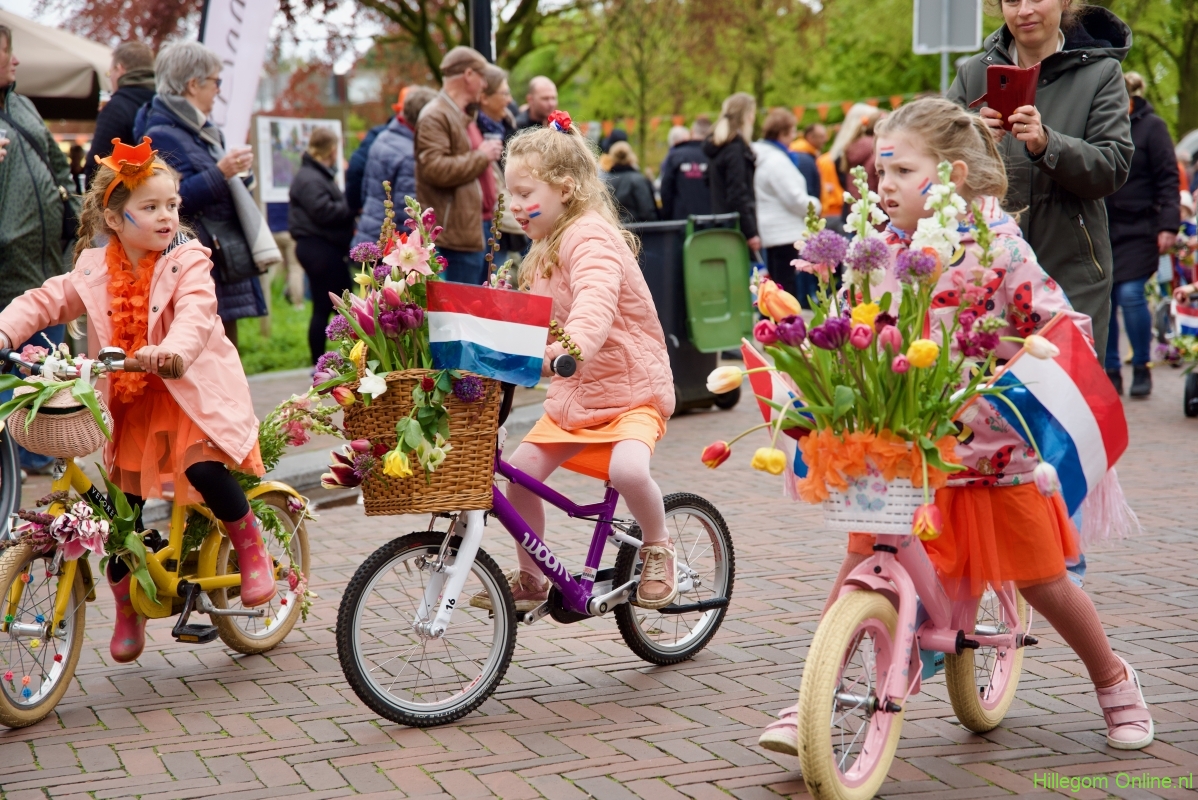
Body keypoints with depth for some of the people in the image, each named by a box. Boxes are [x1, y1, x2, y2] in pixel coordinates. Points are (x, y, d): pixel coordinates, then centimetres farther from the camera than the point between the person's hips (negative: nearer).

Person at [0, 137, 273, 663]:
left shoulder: (187, 263, -11)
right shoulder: (95, 270, 1)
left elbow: (195, 314, -29)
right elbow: (45, 302, 2)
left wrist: (172, 349, -51)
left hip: (191, 391, -4)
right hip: (129, 403, 4)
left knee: (204, 469, -28)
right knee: (123, 507, 5)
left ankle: (250, 545, 2)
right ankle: (127, 606, 27)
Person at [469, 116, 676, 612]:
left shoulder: (590, 236, -19)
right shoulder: (546, 247, 12)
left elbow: (595, 303, -40)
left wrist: (572, 348, -59)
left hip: (630, 391, -8)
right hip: (573, 395, 8)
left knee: (627, 469, -33)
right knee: (520, 471, -9)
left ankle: (657, 549, -3)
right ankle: (531, 579, 10)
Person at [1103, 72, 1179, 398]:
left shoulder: (1151, 126, -4)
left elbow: (1168, 179, -6)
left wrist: (1168, 226, -15)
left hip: (1137, 229, -4)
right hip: (1100, 228, 4)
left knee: (1130, 294, -14)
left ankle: (1142, 368, 3)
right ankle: (1110, 372, 13)